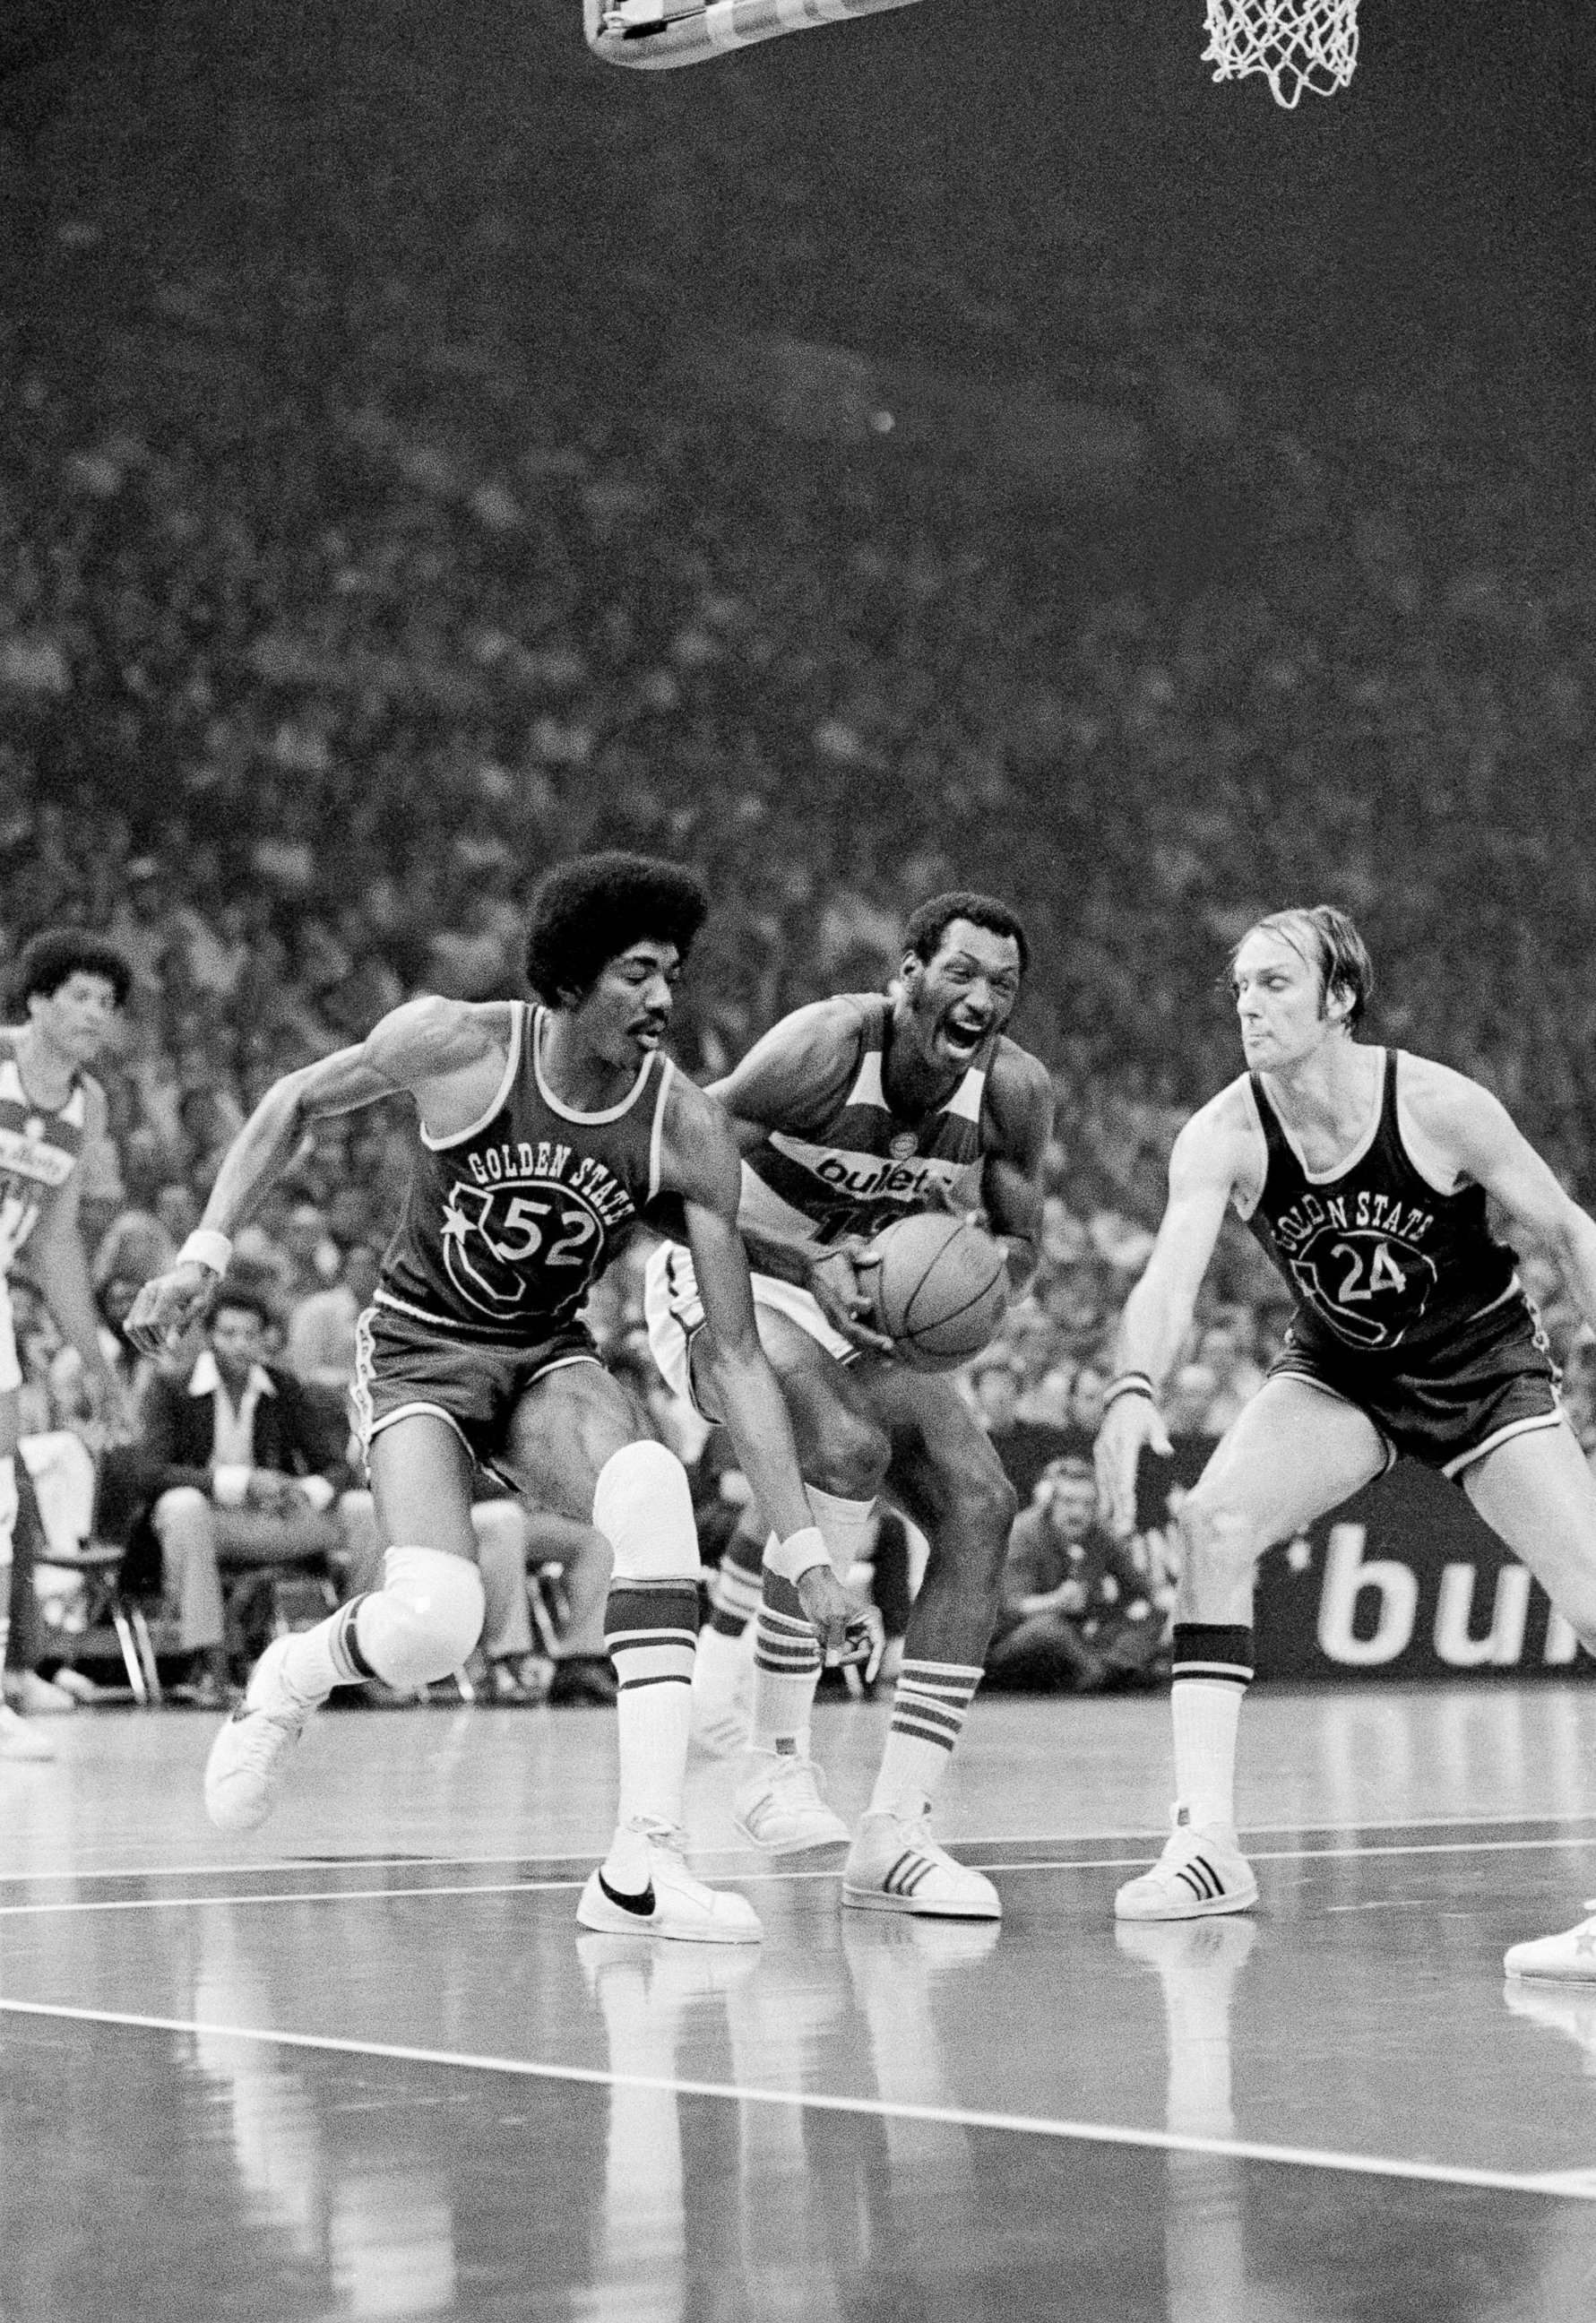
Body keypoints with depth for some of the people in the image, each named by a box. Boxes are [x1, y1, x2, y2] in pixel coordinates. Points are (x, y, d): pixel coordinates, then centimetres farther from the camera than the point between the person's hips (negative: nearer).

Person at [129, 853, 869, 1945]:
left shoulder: (688, 1130, -16)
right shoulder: (455, 1043, -21)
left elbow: (738, 1355, -14)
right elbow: (296, 1102, 0)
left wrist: (807, 1554, -17)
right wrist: (207, 1251, -8)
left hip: (549, 1360, 2)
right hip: (420, 1351, -2)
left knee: (653, 1485, -33)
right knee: (436, 1622, -26)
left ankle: (644, 1864, -32)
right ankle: (291, 1678, 14)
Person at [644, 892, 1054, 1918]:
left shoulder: (1017, 1090, -11)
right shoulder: (827, 1043, -25)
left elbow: (1018, 1244, 3)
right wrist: (816, 1257, -31)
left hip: (865, 1306, 6)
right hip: (723, 1283, -6)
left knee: (981, 1506, -12)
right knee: (846, 1450, -33)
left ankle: (897, 1832, -8)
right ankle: (778, 1764, -19)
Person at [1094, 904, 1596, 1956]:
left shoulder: (1439, 1106, -25)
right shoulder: (1224, 1136, -20)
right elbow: (1169, 1282, -33)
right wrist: (1135, 1389, -53)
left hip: (1485, 1368, -2)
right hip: (1338, 1375, 2)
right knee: (1213, 1522, -21)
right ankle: (1210, 1842, -19)